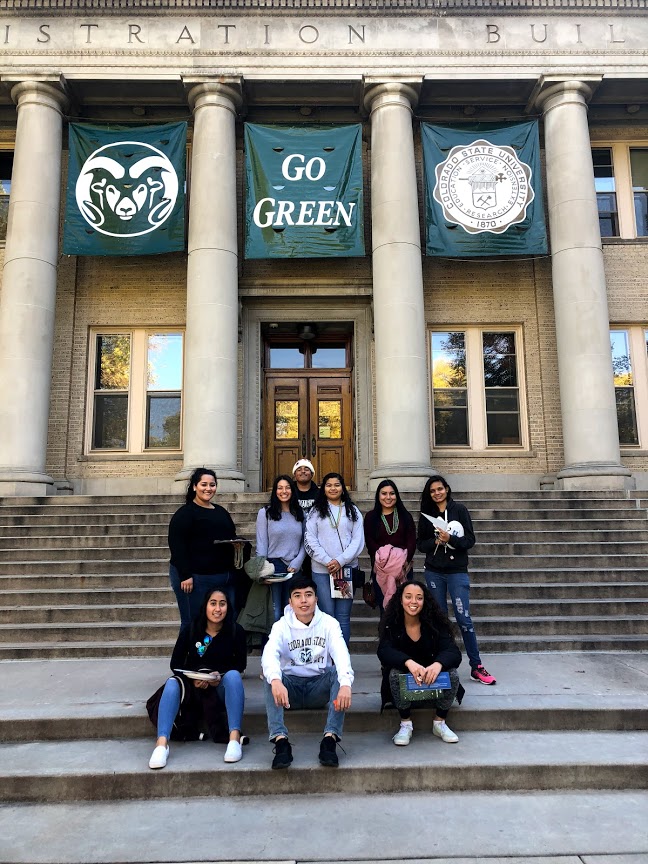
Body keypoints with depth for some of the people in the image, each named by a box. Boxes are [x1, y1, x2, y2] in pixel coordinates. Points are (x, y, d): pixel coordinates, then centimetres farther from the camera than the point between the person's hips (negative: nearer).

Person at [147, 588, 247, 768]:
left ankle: (234, 739, -41)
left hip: (222, 687, -1)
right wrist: (193, 679, -20)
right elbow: (175, 664, -2)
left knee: (233, 675, -33)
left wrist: (220, 676, -20)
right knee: (172, 683, -30)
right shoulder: (190, 631, -4)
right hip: (193, 686, 1)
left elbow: (240, 664, -2)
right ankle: (162, 744, -42)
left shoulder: (235, 631, -5)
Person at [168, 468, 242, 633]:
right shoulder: (185, 513, -6)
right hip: (196, 579, -7)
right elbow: (177, 545, -14)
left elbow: (231, 540, 26)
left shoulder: (221, 512, 16)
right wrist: (185, 575, -20)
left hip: (224, 578, 7)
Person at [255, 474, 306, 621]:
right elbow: (261, 544, -2)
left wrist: (296, 563, -5)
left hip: (295, 569, 3)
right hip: (274, 566, -3)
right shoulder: (265, 513, 1)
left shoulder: (300, 514, 10)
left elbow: (304, 543, 9)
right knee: (276, 613, -1)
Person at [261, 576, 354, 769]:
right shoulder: (281, 626, -6)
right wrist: (276, 680, -49)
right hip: (289, 687, 0)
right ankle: (280, 740, -37)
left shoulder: (329, 623, -6)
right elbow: (269, 654, -26)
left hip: (320, 687, 0)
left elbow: (341, 654, -23)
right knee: (270, 676, -29)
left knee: (340, 671, -29)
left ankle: (330, 738, -34)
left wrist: (346, 684, -45)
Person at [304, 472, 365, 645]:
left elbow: (358, 540, 2)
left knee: (343, 616, 2)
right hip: (321, 570, -1)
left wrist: (341, 561, -10)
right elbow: (310, 541, 1)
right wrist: (327, 561, -10)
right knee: (327, 616, -2)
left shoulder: (353, 511, 10)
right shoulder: (316, 511, 8)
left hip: (347, 569, 1)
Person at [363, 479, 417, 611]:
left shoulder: (405, 516, 9)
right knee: (384, 608, 3)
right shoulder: (371, 517, 6)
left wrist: (404, 562, -14)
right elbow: (370, 543, -2)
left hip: (404, 569, 1)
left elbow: (412, 542, 2)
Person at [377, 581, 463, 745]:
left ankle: (440, 723, -4)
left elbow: (453, 651, -22)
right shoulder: (392, 624, -13)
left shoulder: (435, 622, -12)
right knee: (395, 672, -31)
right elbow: (384, 651, -27)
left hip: (433, 677, 1)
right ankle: (406, 724, -11)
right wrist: (409, 662, -47)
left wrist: (438, 664, -46)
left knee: (452, 673, -26)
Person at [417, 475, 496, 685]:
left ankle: (476, 667, 1)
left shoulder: (459, 510, 0)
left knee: (463, 618, -7)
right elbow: (421, 543, 7)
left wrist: (450, 539, -19)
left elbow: (470, 540, -3)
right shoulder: (426, 514, 8)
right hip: (434, 572, 3)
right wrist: (436, 541, -11)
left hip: (457, 571, -3)